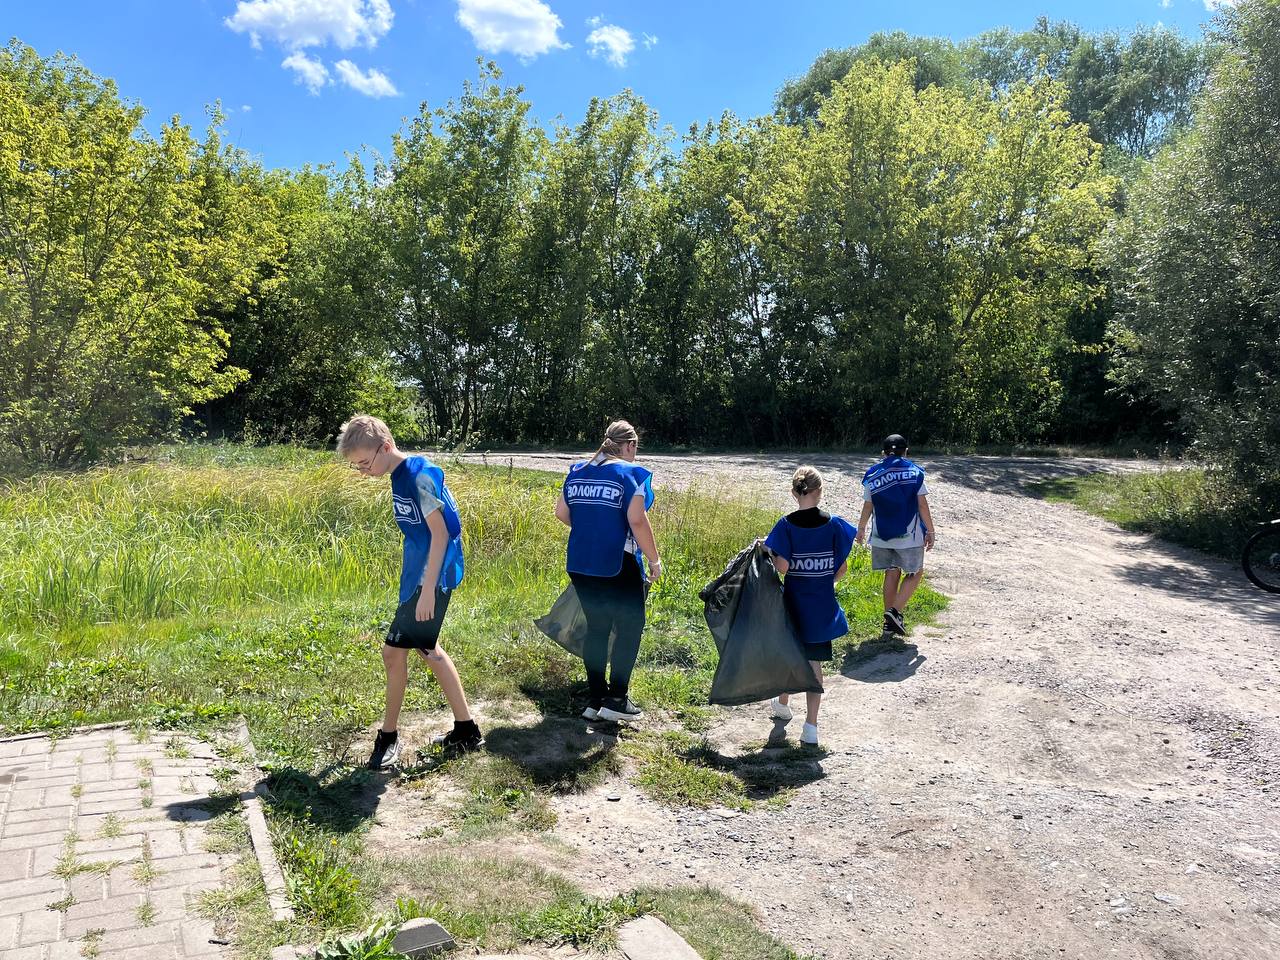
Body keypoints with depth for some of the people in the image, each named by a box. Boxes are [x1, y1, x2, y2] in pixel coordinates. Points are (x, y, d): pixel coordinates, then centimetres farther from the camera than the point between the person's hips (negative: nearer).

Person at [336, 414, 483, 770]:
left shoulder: (419, 474, -19)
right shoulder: (400, 475, 9)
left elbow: (440, 533, -21)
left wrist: (428, 588, -22)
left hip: (432, 577, -10)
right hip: (418, 574, 10)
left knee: (394, 651, -5)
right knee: (426, 648, 16)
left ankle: (389, 737, 14)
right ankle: (466, 729, 26)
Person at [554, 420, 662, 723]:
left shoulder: (577, 471, 9)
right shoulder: (631, 474, -9)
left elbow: (561, 512, 13)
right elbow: (637, 520, -17)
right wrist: (655, 560, -8)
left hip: (580, 564, 6)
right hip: (618, 566, -6)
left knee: (596, 627, 15)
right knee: (629, 628, 8)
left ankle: (595, 698, 19)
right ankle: (616, 699, 8)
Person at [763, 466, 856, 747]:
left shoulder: (786, 525, -11)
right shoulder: (834, 525, -7)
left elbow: (782, 567, -18)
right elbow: (842, 569, -3)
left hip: (794, 603, 0)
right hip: (822, 607, 0)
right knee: (814, 663, 6)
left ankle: (783, 704, 43)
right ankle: (810, 727, 2)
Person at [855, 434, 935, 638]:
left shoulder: (872, 474, 2)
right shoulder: (915, 472, -3)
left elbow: (868, 506, 7)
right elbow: (922, 504, -6)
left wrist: (861, 528, 21)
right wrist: (930, 531, 1)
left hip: (882, 535, 3)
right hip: (909, 535, -3)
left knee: (892, 573, 15)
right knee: (915, 573, 12)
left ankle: (889, 623, 18)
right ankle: (895, 611, -7)